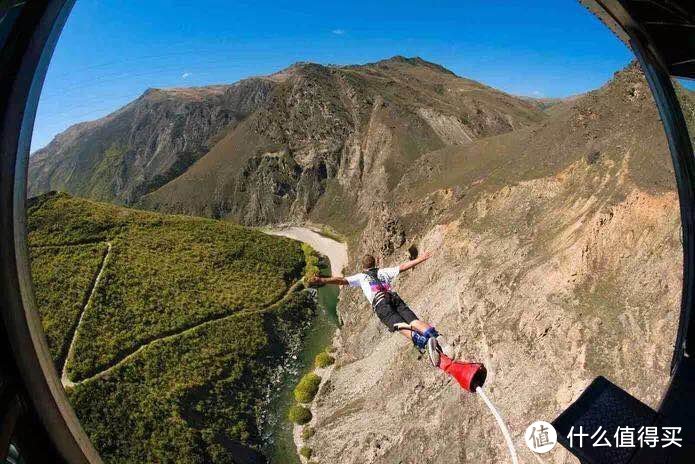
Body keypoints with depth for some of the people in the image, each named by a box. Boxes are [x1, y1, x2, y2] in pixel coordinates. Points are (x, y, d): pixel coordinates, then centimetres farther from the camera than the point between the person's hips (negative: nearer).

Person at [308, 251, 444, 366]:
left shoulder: (361, 276, 25)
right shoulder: (383, 271, 33)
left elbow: (341, 280, 14)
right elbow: (403, 266, 35)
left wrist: (322, 280, 10)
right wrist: (420, 259, 43)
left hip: (380, 302, -3)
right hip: (395, 297, 4)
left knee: (402, 326, -20)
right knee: (413, 320, -12)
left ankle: (425, 343, -45)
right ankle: (436, 336, -38)